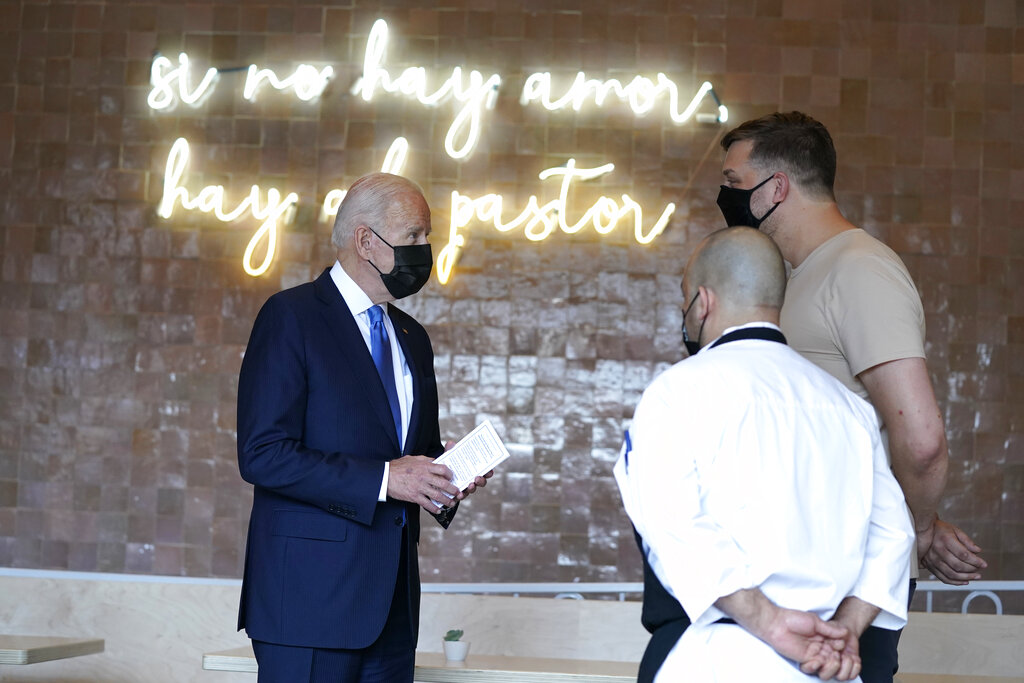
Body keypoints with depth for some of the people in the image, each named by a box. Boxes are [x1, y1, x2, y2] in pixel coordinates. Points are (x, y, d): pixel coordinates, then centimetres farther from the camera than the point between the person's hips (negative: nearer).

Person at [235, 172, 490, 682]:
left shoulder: (411, 338, 18)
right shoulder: (291, 316, -6)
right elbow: (262, 455, -15)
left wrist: (447, 476, 2)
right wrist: (383, 479, -19)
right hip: (311, 591, -7)